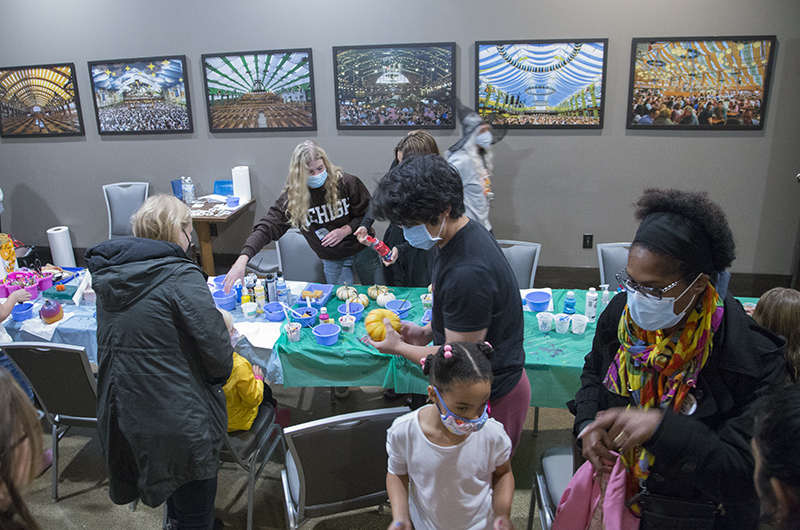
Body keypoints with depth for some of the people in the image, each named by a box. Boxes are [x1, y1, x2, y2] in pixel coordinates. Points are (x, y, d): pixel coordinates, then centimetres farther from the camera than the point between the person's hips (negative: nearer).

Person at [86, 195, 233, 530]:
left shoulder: (107, 275, 4)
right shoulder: (180, 276, -19)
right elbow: (215, 345, -22)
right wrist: (220, 377, -1)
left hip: (121, 412, 8)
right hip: (177, 416, -7)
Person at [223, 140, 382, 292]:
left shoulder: (346, 183, -19)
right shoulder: (292, 197, -19)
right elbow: (267, 228, -26)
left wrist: (346, 230, -23)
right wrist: (242, 259, -40)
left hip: (363, 250, 1)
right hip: (332, 260, 0)